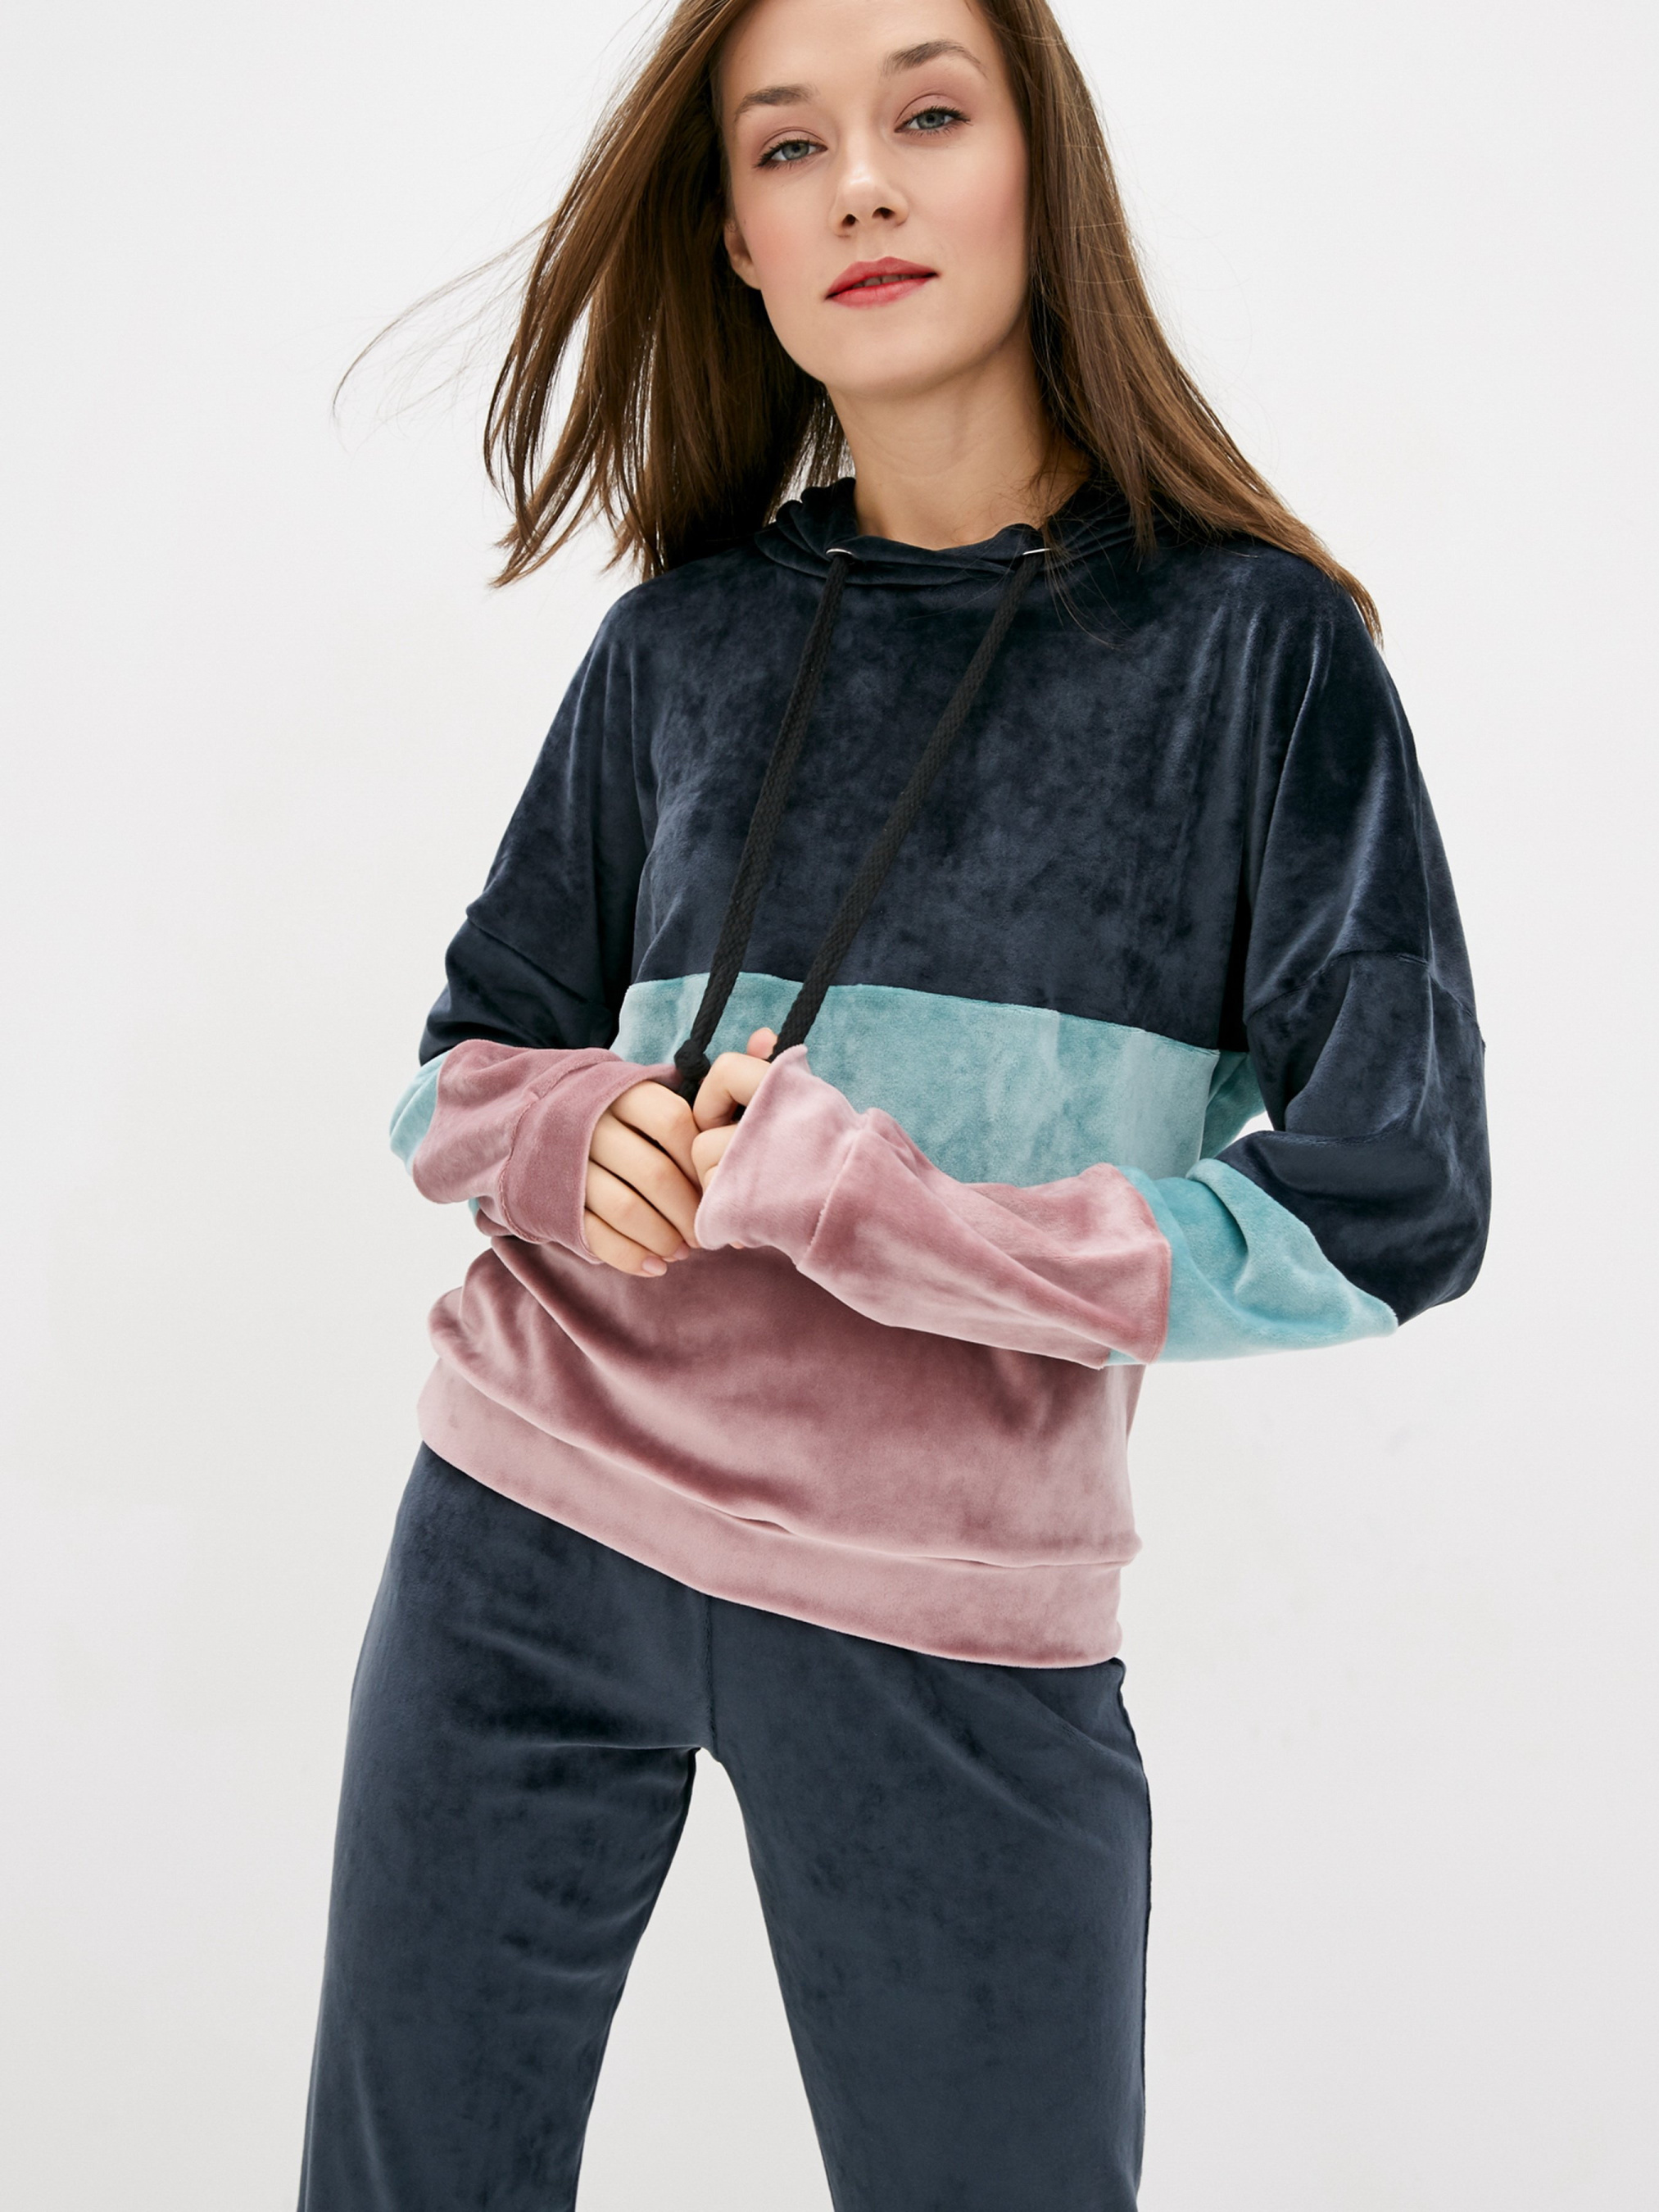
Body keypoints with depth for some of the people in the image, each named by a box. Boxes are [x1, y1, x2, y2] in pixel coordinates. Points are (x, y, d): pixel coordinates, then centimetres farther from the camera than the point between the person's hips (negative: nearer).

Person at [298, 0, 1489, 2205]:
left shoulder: (1249, 643, -5)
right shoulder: (686, 640, 3)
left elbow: (1385, 1205, -10)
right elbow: (462, 1069, 12)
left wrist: (850, 1195, -16)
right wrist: (574, 1138, -12)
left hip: (951, 1628, -2)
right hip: (526, 1546, 3)